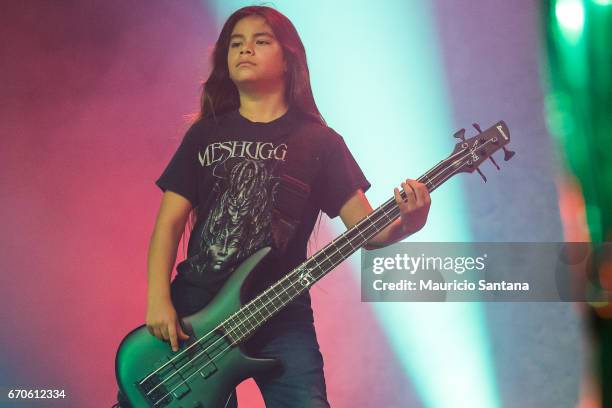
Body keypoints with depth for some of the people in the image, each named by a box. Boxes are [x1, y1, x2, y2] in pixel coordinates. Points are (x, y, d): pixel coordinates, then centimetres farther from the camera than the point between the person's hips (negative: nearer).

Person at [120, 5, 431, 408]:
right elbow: (170, 220, 7)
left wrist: (406, 223, -23)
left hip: (281, 315, -1)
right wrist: (158, 300, -6)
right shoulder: (205, 133, 10)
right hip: (194, 312, 2)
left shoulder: (320, 142, 4)